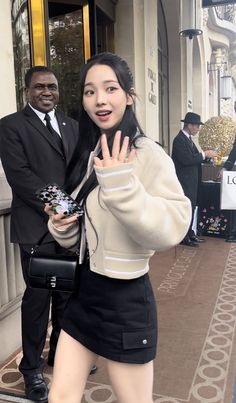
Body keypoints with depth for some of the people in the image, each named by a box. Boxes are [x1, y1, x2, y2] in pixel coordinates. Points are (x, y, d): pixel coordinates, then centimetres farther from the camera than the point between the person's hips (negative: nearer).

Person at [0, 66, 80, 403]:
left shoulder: (71, 125, 15)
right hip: (37, 226, -5)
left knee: (67, 294, 14)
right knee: (38, 297, 4)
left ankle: (61, 354, 35)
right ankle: (32, 368, 24)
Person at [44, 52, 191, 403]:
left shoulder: (147, 155, -15)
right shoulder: (87, 153, 6)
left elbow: (172, 230, -27)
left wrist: (120, 183, -32)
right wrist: (62, 225, -6)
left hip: (125, 300, -6)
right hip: (83, 292, 6)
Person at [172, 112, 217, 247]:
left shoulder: (188, 139, 16)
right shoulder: (179, 140, -15)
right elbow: (186, 160, -24)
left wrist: (207, 155, 3)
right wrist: (204, 154, -17)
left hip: (191, 181, 10)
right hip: (184, 181, -10)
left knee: (191, 207, 14)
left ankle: (190, 233, 23)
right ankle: (184, 237, 3)